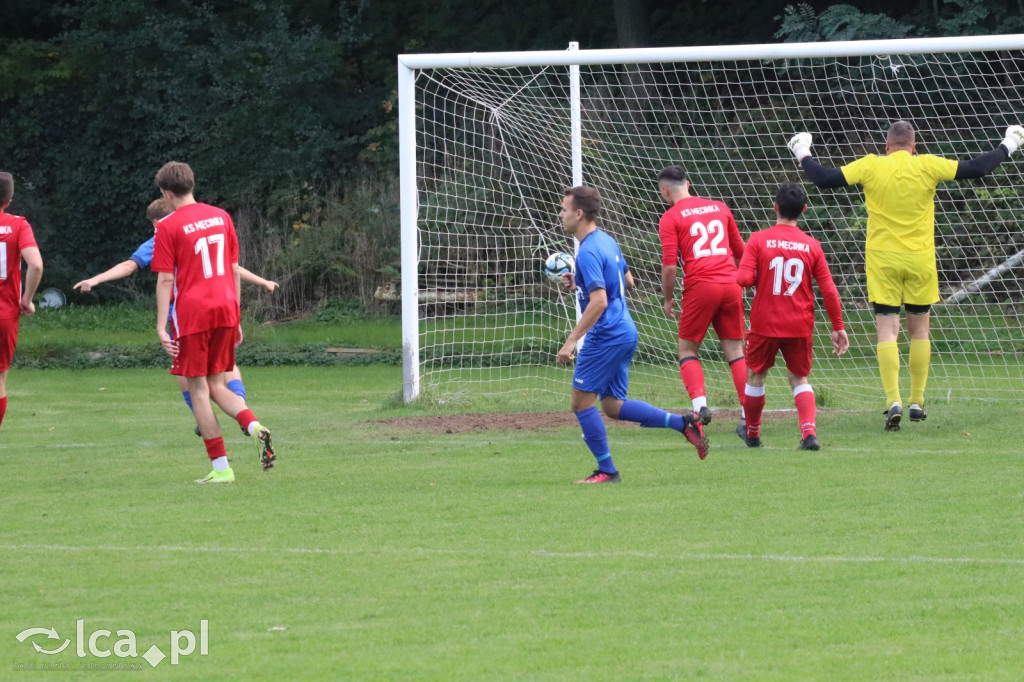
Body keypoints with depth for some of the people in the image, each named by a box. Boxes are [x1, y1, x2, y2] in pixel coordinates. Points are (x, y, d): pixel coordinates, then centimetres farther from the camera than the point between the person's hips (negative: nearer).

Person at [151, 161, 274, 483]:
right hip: (225, 311, 5)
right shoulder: (220, 216, 11)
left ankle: (221, 468, -2)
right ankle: (254, 426, -13)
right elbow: (234, 270, 14)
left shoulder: (168, 226, -5)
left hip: (191, 313, -5)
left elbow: (165, 280, -9)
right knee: (217, 386, 15)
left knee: (199, 389, 1)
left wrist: (161, 327, -9)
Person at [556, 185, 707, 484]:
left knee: (582, 401, -1)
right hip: (626, 333, 10)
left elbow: (599, 302, -25)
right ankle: (683, 423, 5)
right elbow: (627, 281, 26)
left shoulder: (588, 252, -17)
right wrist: (580, 283, 20)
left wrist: (571, 341, -25)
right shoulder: (606, 241, 13)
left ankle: (606, 470, 3)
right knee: (613, 406, 13)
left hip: (606, 336, -10)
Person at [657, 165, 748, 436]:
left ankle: (699, 403, -12)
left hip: (699, 287, -4)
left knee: (688, 349, 8)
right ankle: (748, 413, 2)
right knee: (735, 350, 9)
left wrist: (668, 299, 4)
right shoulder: (719, 208, 15)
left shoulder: (671, 218, -1)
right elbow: (739, 251, 22)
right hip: (731, 285, 4)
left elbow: (669, 264, -8)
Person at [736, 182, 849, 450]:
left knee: (755, 376, 18)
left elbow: (744, 278, -17)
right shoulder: (812, 245, -2)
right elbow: (828, 290, -1)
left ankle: (752, 433, 29)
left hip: (765, 323, -2)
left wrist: (759, 277, 8)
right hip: (799, 326, 2)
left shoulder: (759, 240, -8)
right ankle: (809, 430, -10)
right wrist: (838, 327, 7)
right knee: (799, 378, 13)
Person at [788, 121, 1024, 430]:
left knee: (887, 331, -2)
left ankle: (893, 401, -16)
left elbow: (825, 178, -3)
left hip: (882, 260, -1)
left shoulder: (870, 166, -4)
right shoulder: (927, 166, -4)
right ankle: (917, 402, 15)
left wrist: (803, 155, 15)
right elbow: (976, 169, 0)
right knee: (919, 330, 13)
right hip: (919, 260, 1)